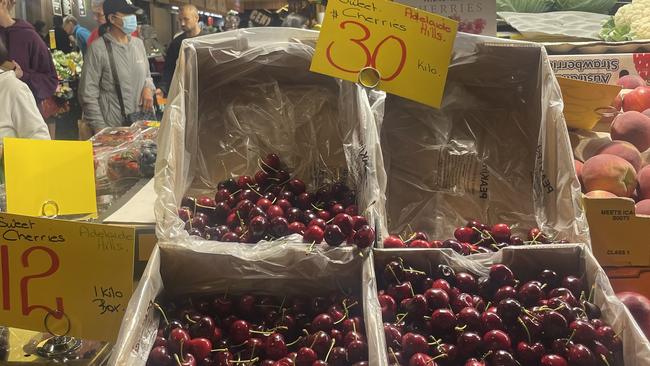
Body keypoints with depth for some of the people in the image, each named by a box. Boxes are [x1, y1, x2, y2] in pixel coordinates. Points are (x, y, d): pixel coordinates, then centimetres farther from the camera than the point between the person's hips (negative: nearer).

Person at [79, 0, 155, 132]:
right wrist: (100, 129, -12)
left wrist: (148, 87, -1)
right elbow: (88, 94, -9)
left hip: (144, 120, 5)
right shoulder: (98, 48, -10)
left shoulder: (138, 43, 8)